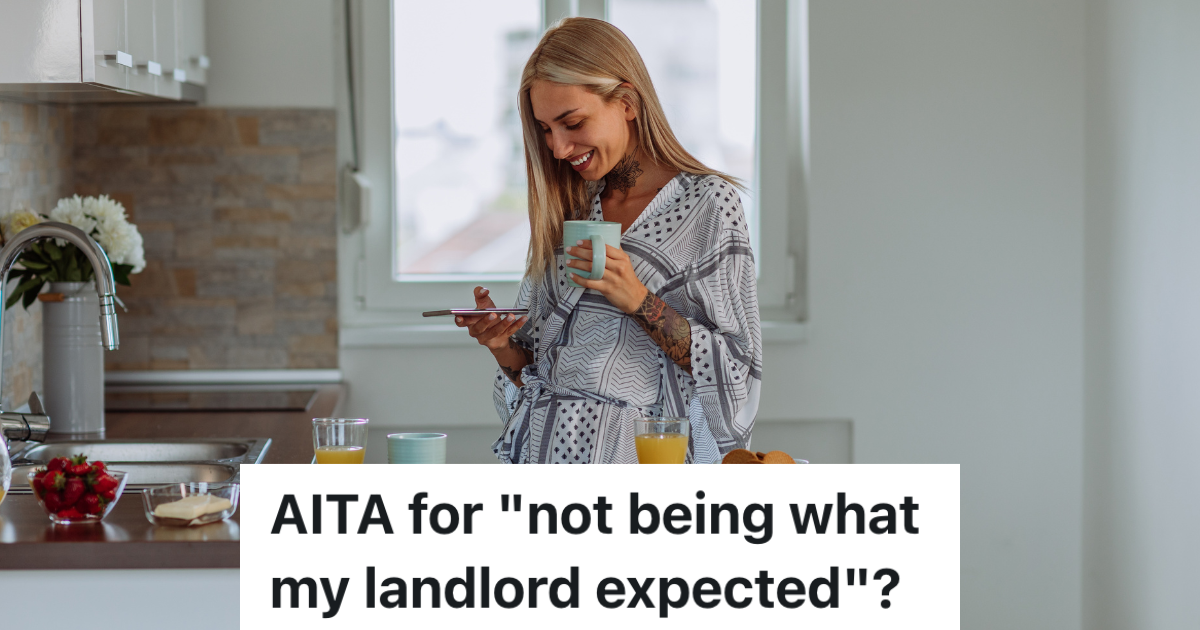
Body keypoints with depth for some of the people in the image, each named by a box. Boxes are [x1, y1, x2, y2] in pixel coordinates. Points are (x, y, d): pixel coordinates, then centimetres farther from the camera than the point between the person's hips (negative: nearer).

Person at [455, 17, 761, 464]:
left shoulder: (707, 203, 1)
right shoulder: (568, 210, 17)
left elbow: (736, 372, -3)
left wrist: (639, 302, -13)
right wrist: (504, 345, 0)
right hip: (535, 452, 5)